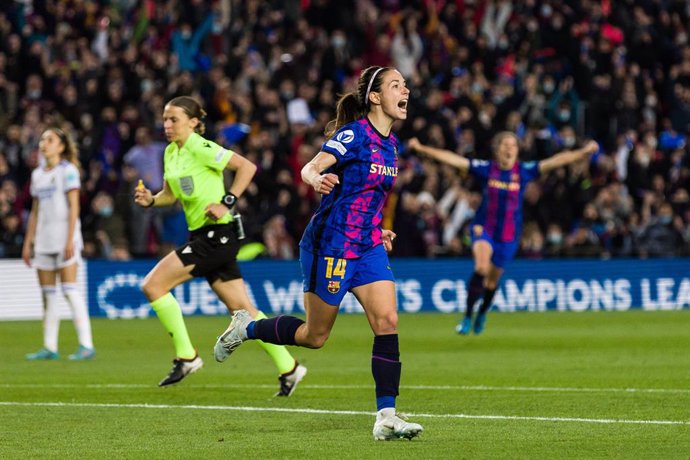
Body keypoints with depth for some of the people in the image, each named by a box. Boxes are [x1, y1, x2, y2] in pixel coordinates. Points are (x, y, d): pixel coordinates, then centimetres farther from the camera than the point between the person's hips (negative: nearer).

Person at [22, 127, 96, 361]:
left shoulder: (68, 170, -3)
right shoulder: (37, 174, 16)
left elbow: (74, 207, -9)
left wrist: (70, 240, -17)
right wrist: (28, 242, 14)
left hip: (64, 236, -7)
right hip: (43, 240, 7)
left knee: (69, 289, -12)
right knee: (47, 294, 5)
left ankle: (86, 345, -13)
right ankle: (49, 347, 8)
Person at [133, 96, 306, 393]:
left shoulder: (200, 148, -13)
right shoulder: (171, 152, 13)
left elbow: (247, 167, -16)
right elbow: (171, 194, 24)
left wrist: (227, 203, -20)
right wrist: (150, 199, 4)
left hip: (217, 234, -9)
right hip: (203, 235, 9)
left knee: (153, 285, -12)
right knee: (242, 310, 10)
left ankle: (186, 356, -5)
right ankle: (288, 367, 15)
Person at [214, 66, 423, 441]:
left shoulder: (389, 143, 10)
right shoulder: (353, 133, -14)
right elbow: (310, 168, -26)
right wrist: (317, 179, -48)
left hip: (368, 246, 7)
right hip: (331, 244, -7)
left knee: (387, 322, -10)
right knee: (314, 336, 4)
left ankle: (386, 417, -10)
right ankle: (245, 328, 29)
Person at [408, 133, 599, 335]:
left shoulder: (523, 171, -5)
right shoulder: (485, 169, -7)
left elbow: (555, 161, -8)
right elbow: (453, 159, -12)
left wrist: (583, 152, -15)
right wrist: (422, 149, -19)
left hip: (509, 234, 2)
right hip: (484, 228, -2)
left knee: (492, 280, 13)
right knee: (482, 267, -28)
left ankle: (482, 314, 43)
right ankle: (468, 316, -17)